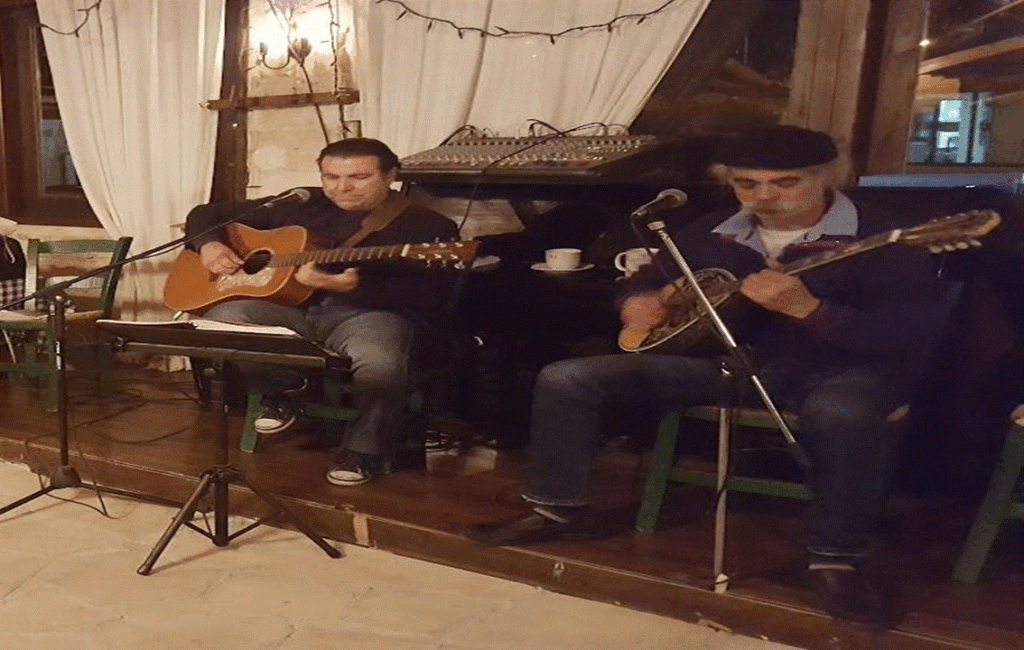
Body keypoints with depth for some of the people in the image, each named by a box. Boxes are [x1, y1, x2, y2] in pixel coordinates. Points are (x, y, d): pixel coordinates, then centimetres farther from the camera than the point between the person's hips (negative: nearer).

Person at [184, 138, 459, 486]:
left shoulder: (427, 225, 3)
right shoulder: (298, 206, 16)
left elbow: (428, 295, -12)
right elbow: (207, 213, 25)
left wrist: (352, 286, -24)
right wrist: (209, 245, 1)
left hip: (373, 313, -3)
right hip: (288, 306, 4)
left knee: (380, 365, -38)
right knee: (221, 321, -24)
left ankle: (364, 447, -6)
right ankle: (283, 388, 4)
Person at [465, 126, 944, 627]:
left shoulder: (881, 242, -13)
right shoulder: (711, 233, 5)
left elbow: (910, 338, -22)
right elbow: (648, 278, 20)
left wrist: (807, 309, -34)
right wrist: (636, 303, -5)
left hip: (837, 368, -3)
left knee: (844, 414, -45)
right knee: (565, 378, -8)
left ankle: (837, 559, -22)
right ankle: (560, 508, 5)